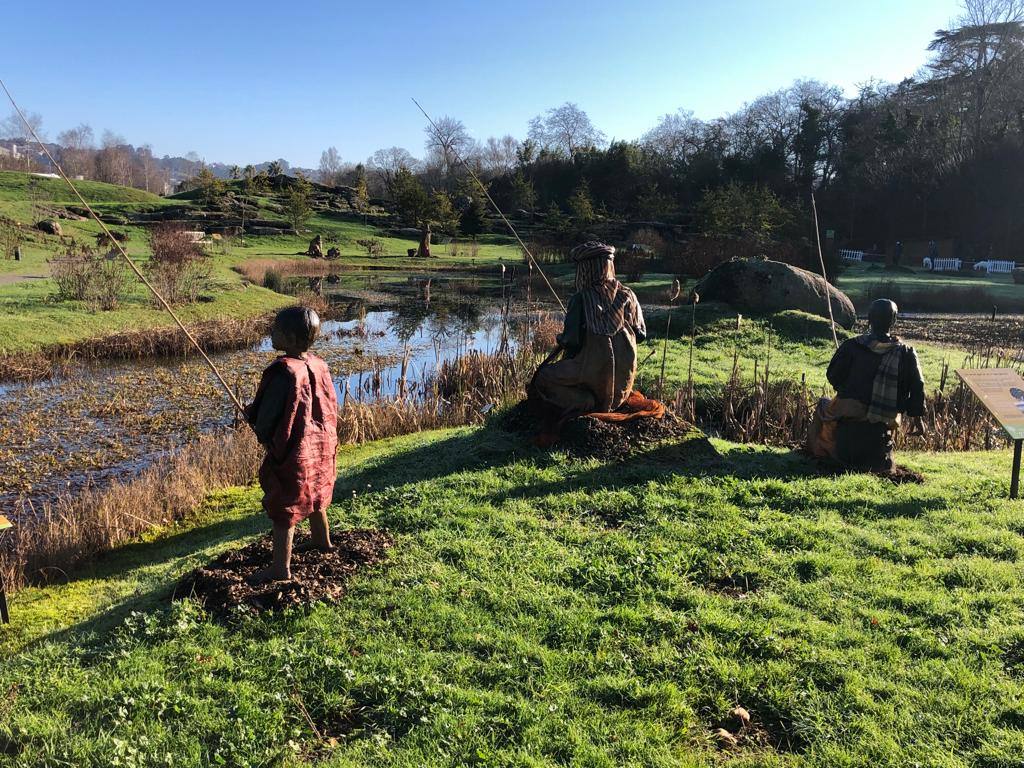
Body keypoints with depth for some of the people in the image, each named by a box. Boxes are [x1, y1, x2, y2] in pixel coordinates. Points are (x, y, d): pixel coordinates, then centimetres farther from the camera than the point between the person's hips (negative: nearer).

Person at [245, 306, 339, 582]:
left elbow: (265, 421, -21)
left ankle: (281, 568, 17)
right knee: (314, 495, 27)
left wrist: (251, 414, 4)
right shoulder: (318, 365, -4)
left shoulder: (283, 373, -26)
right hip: (320, 446, 8)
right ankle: (323, 541, 46)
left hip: (292, 453, -7)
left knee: (283, 508, 6)